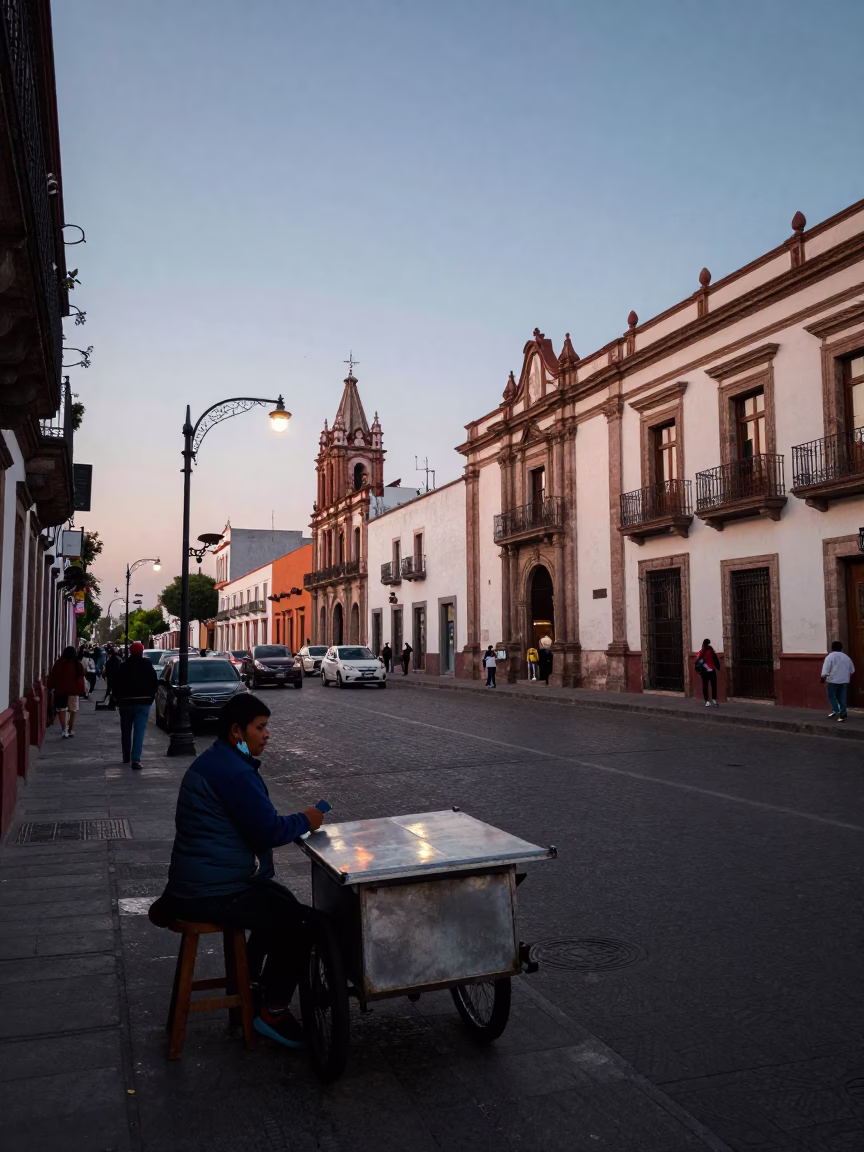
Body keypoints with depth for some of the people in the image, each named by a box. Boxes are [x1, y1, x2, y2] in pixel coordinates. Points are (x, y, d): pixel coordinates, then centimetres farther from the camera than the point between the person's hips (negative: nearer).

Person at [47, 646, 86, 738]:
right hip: (74, 690, 1)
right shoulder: (78, 664, -1)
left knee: (62, 710, 5)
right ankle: (71, 730, 13)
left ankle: (64, 730, -8)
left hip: (60, 689, -1)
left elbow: (52, 676, -1)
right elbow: (81, 677, 2)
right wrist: (81, 690, 7)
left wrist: (51, 688, 7)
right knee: (73, 710, 12)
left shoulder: (58, 663, -3)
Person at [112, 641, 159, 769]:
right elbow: (155, 683, 3)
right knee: (139, 731, -6)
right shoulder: (148, 666, 0)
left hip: (126, 702, 1)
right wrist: (151, 697, 12)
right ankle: (136, 759, -17)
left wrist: (117, 699, 10)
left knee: (126, 731, 17)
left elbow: (115, 685, -1)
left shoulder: (123, 666, -1)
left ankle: (126, 757, 26)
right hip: (143, 702, -1)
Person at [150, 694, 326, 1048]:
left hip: (196, 882, 11)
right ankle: (273, 1012, 2)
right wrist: (305, 821, -8)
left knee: (283, 903, 25)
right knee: (302, 922, -10)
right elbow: (268, 830, -24)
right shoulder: (234, 771, -22)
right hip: (213, 893, -11)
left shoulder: (215, 761, 14)